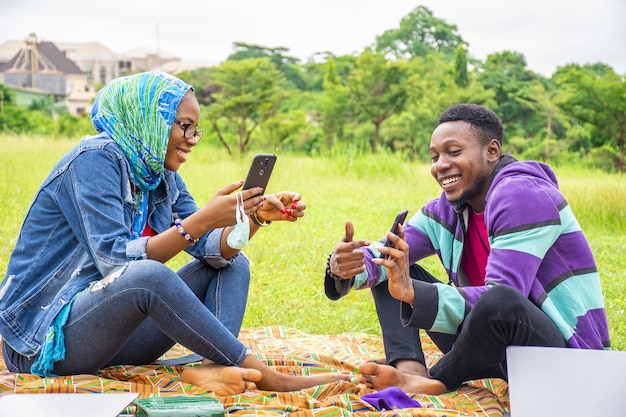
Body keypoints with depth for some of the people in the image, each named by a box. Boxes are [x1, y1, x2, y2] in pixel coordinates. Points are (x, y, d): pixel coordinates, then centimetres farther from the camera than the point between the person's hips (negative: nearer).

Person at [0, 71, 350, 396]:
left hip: (114, 333, 9)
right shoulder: (94, 160, -16)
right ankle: (267, 377, -27)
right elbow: (115, 260, -27)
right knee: (146, 275, -37)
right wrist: (201, 220, -31)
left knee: (232, 264, 1)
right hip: (46, 338, -9)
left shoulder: (161, 174, 8)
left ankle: (213, 367, -27)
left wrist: (256, 216, -15)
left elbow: (213, 251, 1)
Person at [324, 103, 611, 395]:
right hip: (504, 350, 8)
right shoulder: (446, 210, 7)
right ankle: (410, 370, -19)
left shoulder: (523, 196, -18)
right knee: (388, 271, 6)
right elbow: (385, 254, 0)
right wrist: (347, 266, -24)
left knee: (498, 302, -41)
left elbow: (502, 300, -29)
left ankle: (435, 382, -14)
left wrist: (412, 292, -39)